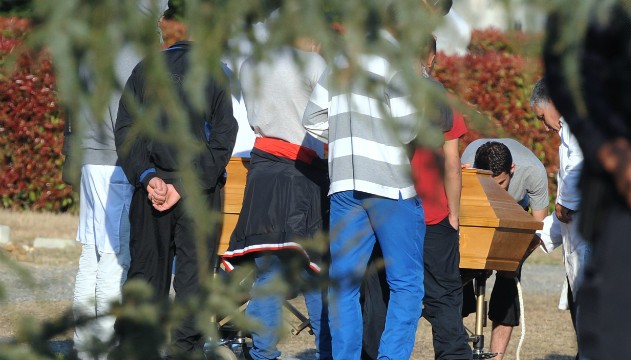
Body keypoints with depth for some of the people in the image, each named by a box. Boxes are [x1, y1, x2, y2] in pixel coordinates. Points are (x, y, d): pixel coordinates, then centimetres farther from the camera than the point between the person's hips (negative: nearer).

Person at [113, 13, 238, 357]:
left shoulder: (144, 70, 8)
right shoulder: (215, 72, 0)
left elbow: (124, 131, 0)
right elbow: (222, 138, -7)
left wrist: (147, 176, -9)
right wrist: (184, 186, -10)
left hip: (151, 186, 3)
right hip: (200, 191, -3)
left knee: (145, 269, 8)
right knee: (193, 274, 0)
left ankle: (132, 348, 7)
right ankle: (185, 350, -5)